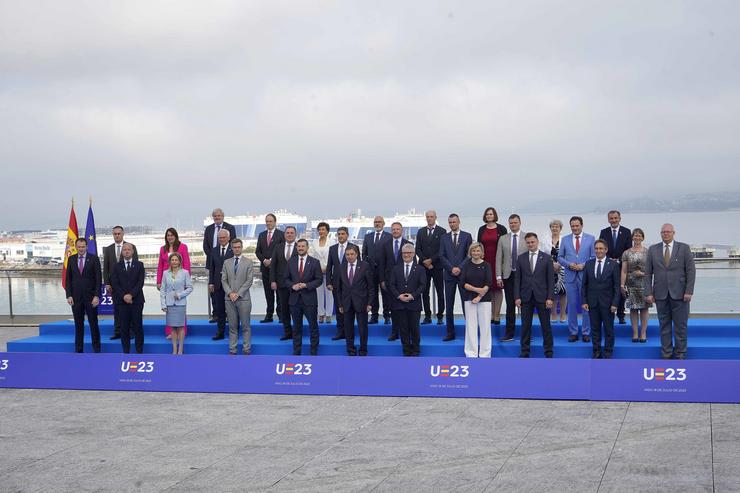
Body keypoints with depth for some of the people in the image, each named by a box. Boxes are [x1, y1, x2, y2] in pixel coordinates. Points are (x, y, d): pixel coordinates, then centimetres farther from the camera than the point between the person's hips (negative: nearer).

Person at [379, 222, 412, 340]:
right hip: (390, 280, 2)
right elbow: (382, 264, 8)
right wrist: (382, 280, 2)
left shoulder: (408, 244, 2)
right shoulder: (386, 245, 9)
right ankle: (394, 332, 9)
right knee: (393, 306, 4)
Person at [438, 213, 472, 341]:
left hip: (463, 273, -2)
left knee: (466, 303, -2)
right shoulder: (444, 238, 10)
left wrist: (460, 268, -12)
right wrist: (451, 268, -9)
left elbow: (469, 254, -2)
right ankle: (450, 333, 8)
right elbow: (442, 256, 4)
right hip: (449, 274, 2)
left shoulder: (467, 236, 3)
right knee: (449, 305, 3)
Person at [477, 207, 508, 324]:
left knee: (497, 288, -1)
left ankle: (497, 315, 2)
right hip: (485, 262, 3)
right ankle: (491, 315, 8)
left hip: (497, 262, -3)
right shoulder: (482, 229, 10)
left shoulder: (501, 229, 1)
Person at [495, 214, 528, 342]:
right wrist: (498, 276, -1)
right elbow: (499, 259, 6)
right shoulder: (503, 239, 8)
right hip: (508, 276, 2)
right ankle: (509, 333, 9)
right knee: (510, 306, 4)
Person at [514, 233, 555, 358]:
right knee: (525, 325, 5)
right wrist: (517, 297, -3)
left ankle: (548, 352, 10)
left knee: (546, 325, 3)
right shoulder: (521, 258, 6)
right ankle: (524, 352, 12)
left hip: (542, 296, -1)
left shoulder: (547, 258, 1)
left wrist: (550, 298, -8)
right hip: (526, 297, 1)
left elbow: (551, 279, -1)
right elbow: (517, 279, 5)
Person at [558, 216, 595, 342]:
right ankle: (573, 332, 11)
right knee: (572, 305, 4)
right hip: (570, 276, 1)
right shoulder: (565, 240, 8)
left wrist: (583, 265, -13)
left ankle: (586, 333, 8)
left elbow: (594, 257, 1)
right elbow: (560, 257, 9)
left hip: (585, 275, -1)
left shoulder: (590, 238, 3)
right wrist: (569, 264, -9)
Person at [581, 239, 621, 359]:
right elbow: (584, 285, 7)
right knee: (595, 329, 7)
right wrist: (584, 301, 0)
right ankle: (596, 353, 15)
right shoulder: (589, 264, 6)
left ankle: (608, 354, 13)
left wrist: (615, 303, -10)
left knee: (608, 329, 4)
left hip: (607, 303, -2)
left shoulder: (613, 264, -2)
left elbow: (616, 285, -4)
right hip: (592, 303, 2)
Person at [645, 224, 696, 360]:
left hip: (679, 294, -2)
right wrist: (649, 293, -1)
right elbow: (648, 273, 6)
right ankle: (666, 355, 12)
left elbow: (691, 271, -1)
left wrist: (689, 291, -8)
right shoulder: (653, 249, 7)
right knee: (664, 326, 6)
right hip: (661, 294, 2)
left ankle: (680, 355, 11)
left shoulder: (684, 248, 2)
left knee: (680, 326, 2)